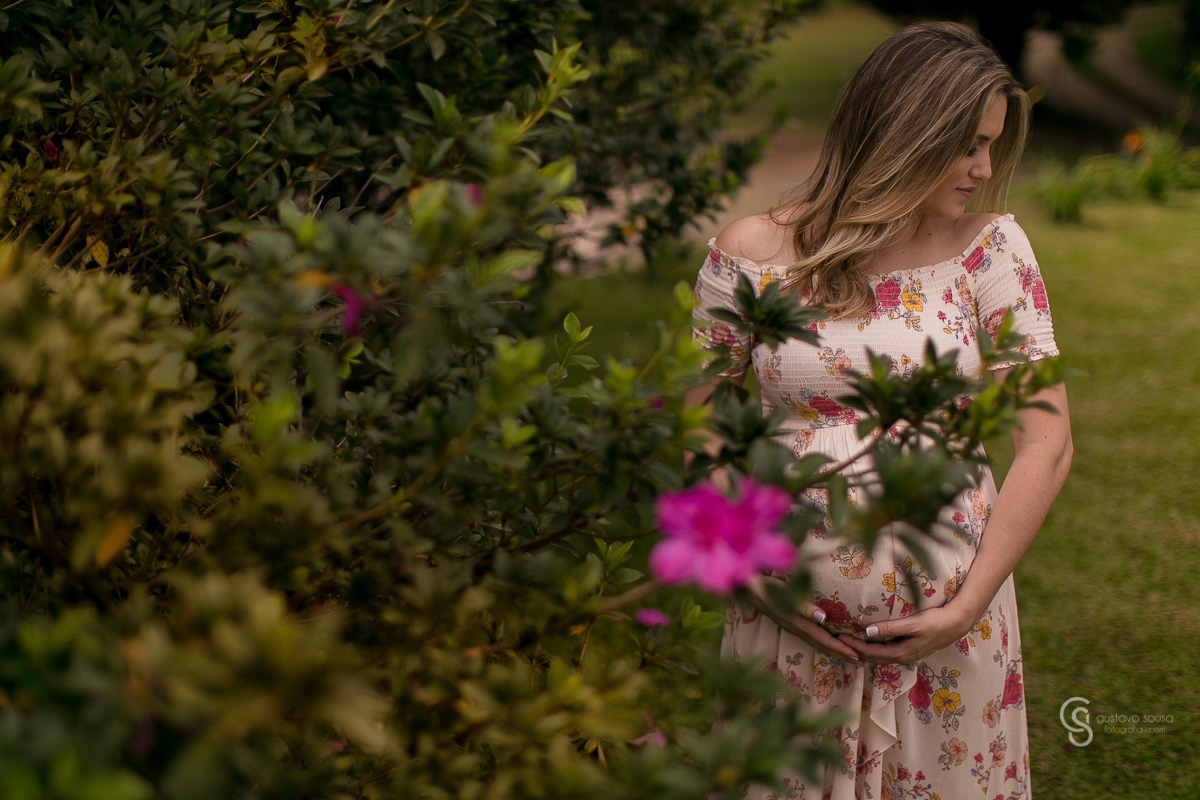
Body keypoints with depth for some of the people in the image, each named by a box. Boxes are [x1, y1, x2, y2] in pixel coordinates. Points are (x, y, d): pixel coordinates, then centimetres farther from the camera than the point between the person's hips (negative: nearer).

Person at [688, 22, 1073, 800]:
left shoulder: (991, 247, -1)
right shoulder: (752, 253, -3)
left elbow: (1047, 446, -4)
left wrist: (970, 606, -10)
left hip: (946, 616, 1)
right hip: (796, 614, 0)